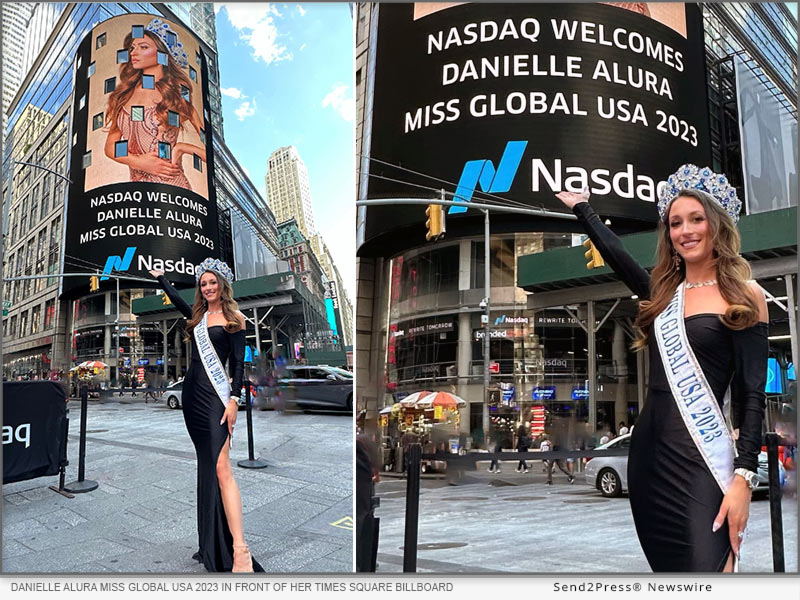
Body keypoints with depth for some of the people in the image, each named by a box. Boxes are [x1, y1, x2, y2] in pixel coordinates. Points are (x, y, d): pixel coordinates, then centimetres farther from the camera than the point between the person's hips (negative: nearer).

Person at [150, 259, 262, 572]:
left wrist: (234, 399, -14)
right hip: (192, 392, 6)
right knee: (206, 464, 7)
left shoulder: (233, 319, -1)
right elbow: (175, 297, 34)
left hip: (216, 395, -6)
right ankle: (211, 546, 13)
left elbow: (238, 362, -5)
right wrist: (159, 276, 46)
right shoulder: (198, 315, 15)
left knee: (221, 467, -17)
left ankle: (240, 551, -21)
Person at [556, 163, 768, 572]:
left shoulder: (745, 297, -1)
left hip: (702, 460, -5)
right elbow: (615, 254, 26)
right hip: (647, 452, 5)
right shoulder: (664, 293, 11)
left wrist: (743, 478, -14)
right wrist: (581, 208, 39)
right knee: (668, 567, 12)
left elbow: (752, 396, -6)